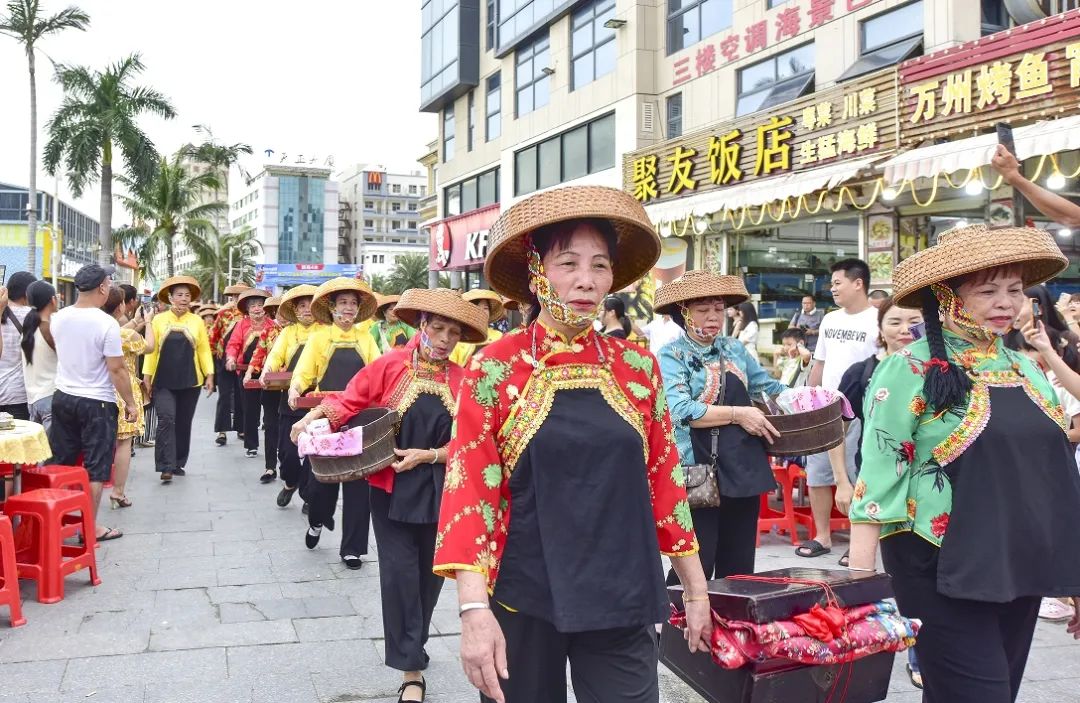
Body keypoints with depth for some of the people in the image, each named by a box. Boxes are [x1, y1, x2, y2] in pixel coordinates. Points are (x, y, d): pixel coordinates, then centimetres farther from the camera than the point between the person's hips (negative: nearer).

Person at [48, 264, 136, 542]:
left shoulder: (58, 318, 0)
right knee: (95, 467, 3)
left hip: (62, 397, 6)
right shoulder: (107, 323, -19)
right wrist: (130, 403, -9)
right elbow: (117, 369, -17)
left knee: (61, 464, 15)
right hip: (97, 402, -6)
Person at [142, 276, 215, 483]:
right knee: (166, 420, -14)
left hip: (190, 381, 2)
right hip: (163, 381, -2)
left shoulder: (197, 321, 4)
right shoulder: (159, 320, 0)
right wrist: (147, 376, -3)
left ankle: (179, 463, 21)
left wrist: (209, 375, -3)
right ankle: (166, 466, -12)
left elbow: (204, 350, 5)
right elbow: (151, 350, 0)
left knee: (183, 423, 9)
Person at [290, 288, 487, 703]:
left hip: (439, 492, 2)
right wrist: (315, 416, -21)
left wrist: (428, 456, -17)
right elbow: (348, 403, -4)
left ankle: (410, 648, 37)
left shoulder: (462, 380, -4)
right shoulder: (390, 365, -7)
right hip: (391, 489, -2)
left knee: (429, 574, 14)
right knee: (399, 573, -5)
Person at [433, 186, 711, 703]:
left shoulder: (637, 367, 2)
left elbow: (665, 483, 7)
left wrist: (696, 591, 9)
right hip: (523, 603, -2)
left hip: (622, 602, 2)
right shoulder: (493, 370, -7)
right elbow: (469, 491, -9)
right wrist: (474, 609, -17)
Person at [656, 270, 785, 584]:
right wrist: (737, 414, -17)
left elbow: (769, 387, 21)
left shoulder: (735, 350, 12)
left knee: (739, 569, 14)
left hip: (743, 471, 6)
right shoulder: (672, 356, -5)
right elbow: (680, 410, -19)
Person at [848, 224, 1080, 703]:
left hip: (1020, 569, 7)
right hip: (942, 571, -7)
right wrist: (860, 580, -17)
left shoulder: (1024, 370, 10)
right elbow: (879, 472, -13)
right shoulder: (911, 370, -10)